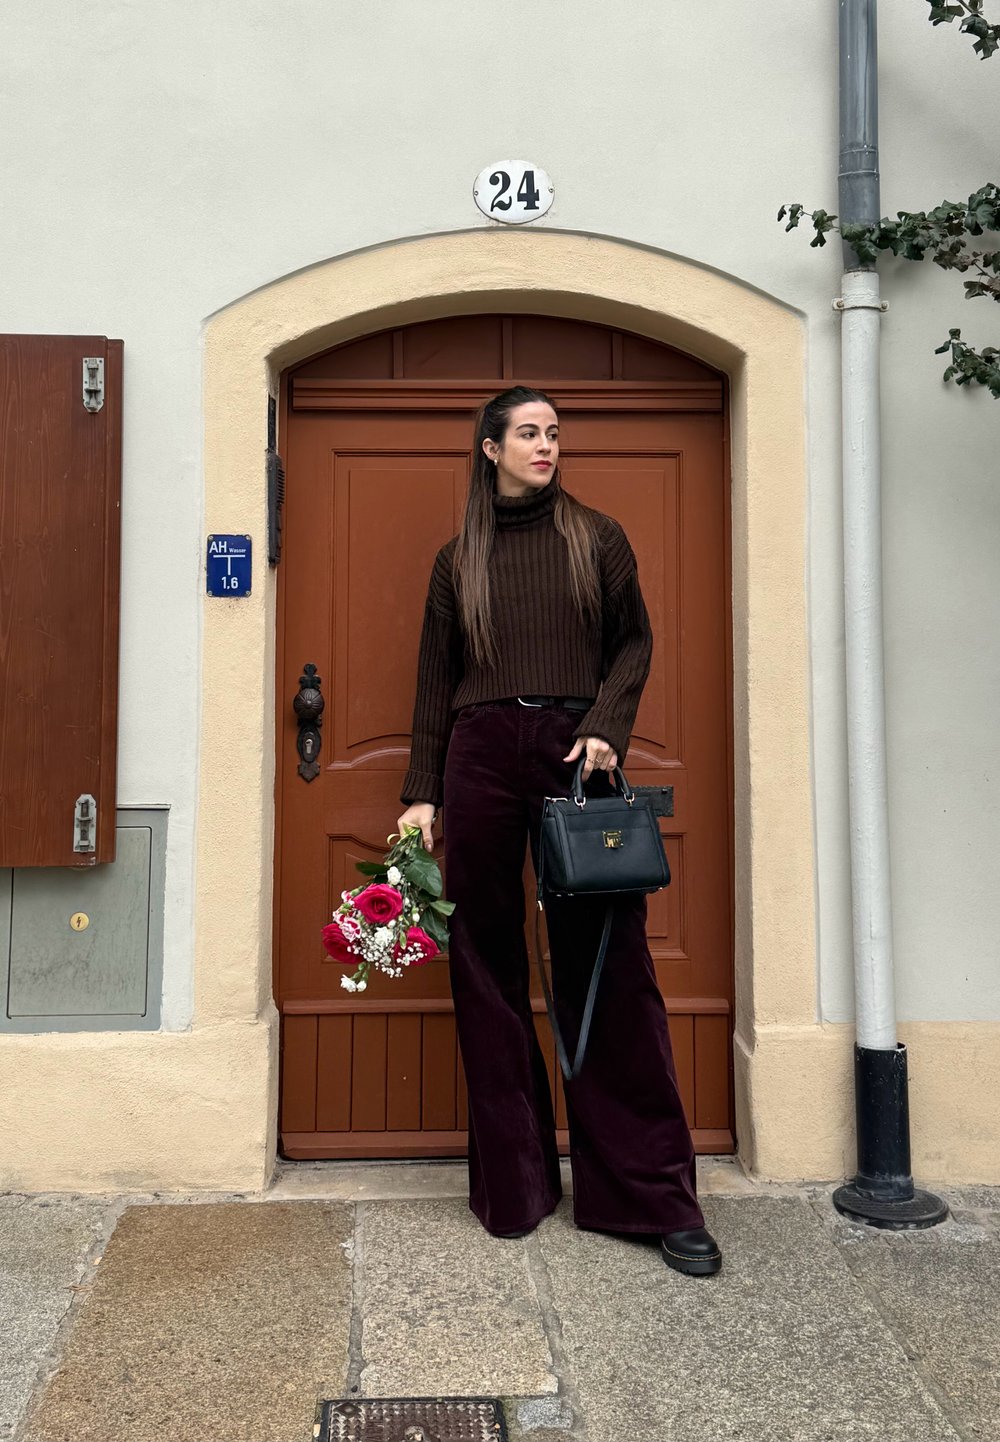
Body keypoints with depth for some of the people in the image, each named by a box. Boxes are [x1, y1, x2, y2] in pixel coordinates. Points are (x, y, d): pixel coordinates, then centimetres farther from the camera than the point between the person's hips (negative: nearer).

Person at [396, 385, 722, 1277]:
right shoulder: (457, 560, 14)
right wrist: (422, 794, 6)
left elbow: (635, 642, 7)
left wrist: (605, 728, -10)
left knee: (609, 967, -3)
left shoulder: (596, 538, 11)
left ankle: (655, 1193, 6)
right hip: (481, 755, 2)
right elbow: (436, 683, 12)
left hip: (574, 753, -1)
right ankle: (514, 1185, 17)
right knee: (488, 969, 4)